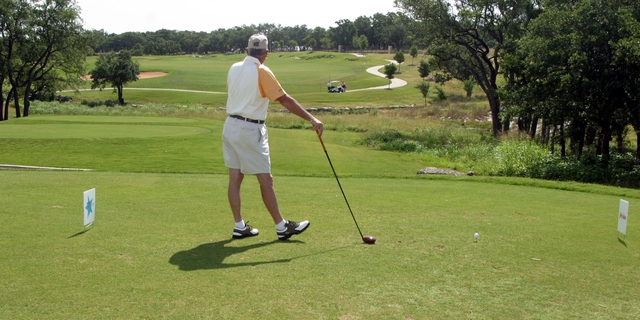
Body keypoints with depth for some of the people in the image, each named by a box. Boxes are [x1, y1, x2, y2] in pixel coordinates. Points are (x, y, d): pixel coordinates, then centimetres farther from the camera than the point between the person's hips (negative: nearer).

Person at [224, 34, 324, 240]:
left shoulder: (234, 68, 7)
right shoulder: (262, 72, -13)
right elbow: (286, 101, -18)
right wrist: (312, 119, -18)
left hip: (231, 125, 8)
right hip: (250, 130, -7)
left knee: (235, 178, 8)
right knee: (266, 179, -1)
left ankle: (240, 226, 14)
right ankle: (281, 226, 7)